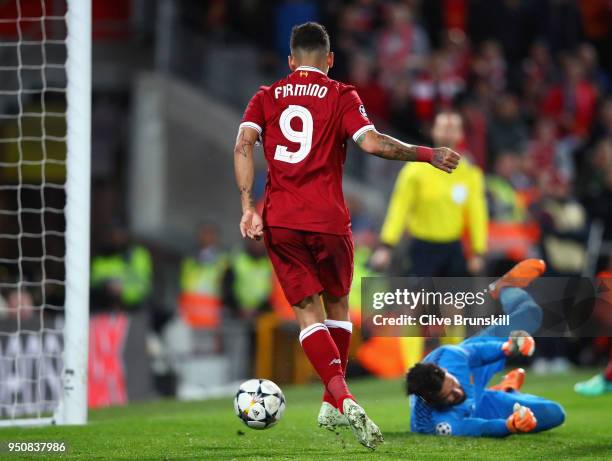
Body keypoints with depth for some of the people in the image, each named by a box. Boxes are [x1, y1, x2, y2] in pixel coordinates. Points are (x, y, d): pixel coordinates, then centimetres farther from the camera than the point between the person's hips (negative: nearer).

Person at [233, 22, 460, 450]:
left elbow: (243, 144, -4)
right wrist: (429, 154, -5)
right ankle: (334, 403, 23)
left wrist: (248, 207, -7)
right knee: (337, 306, 19)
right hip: (329, 221, -2)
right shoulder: (341, 96, 2)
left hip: (279, 221, 2)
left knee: (309, 313, 2)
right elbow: (371, 142, -13)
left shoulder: (267, 97, 10)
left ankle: (341, 399, -20)